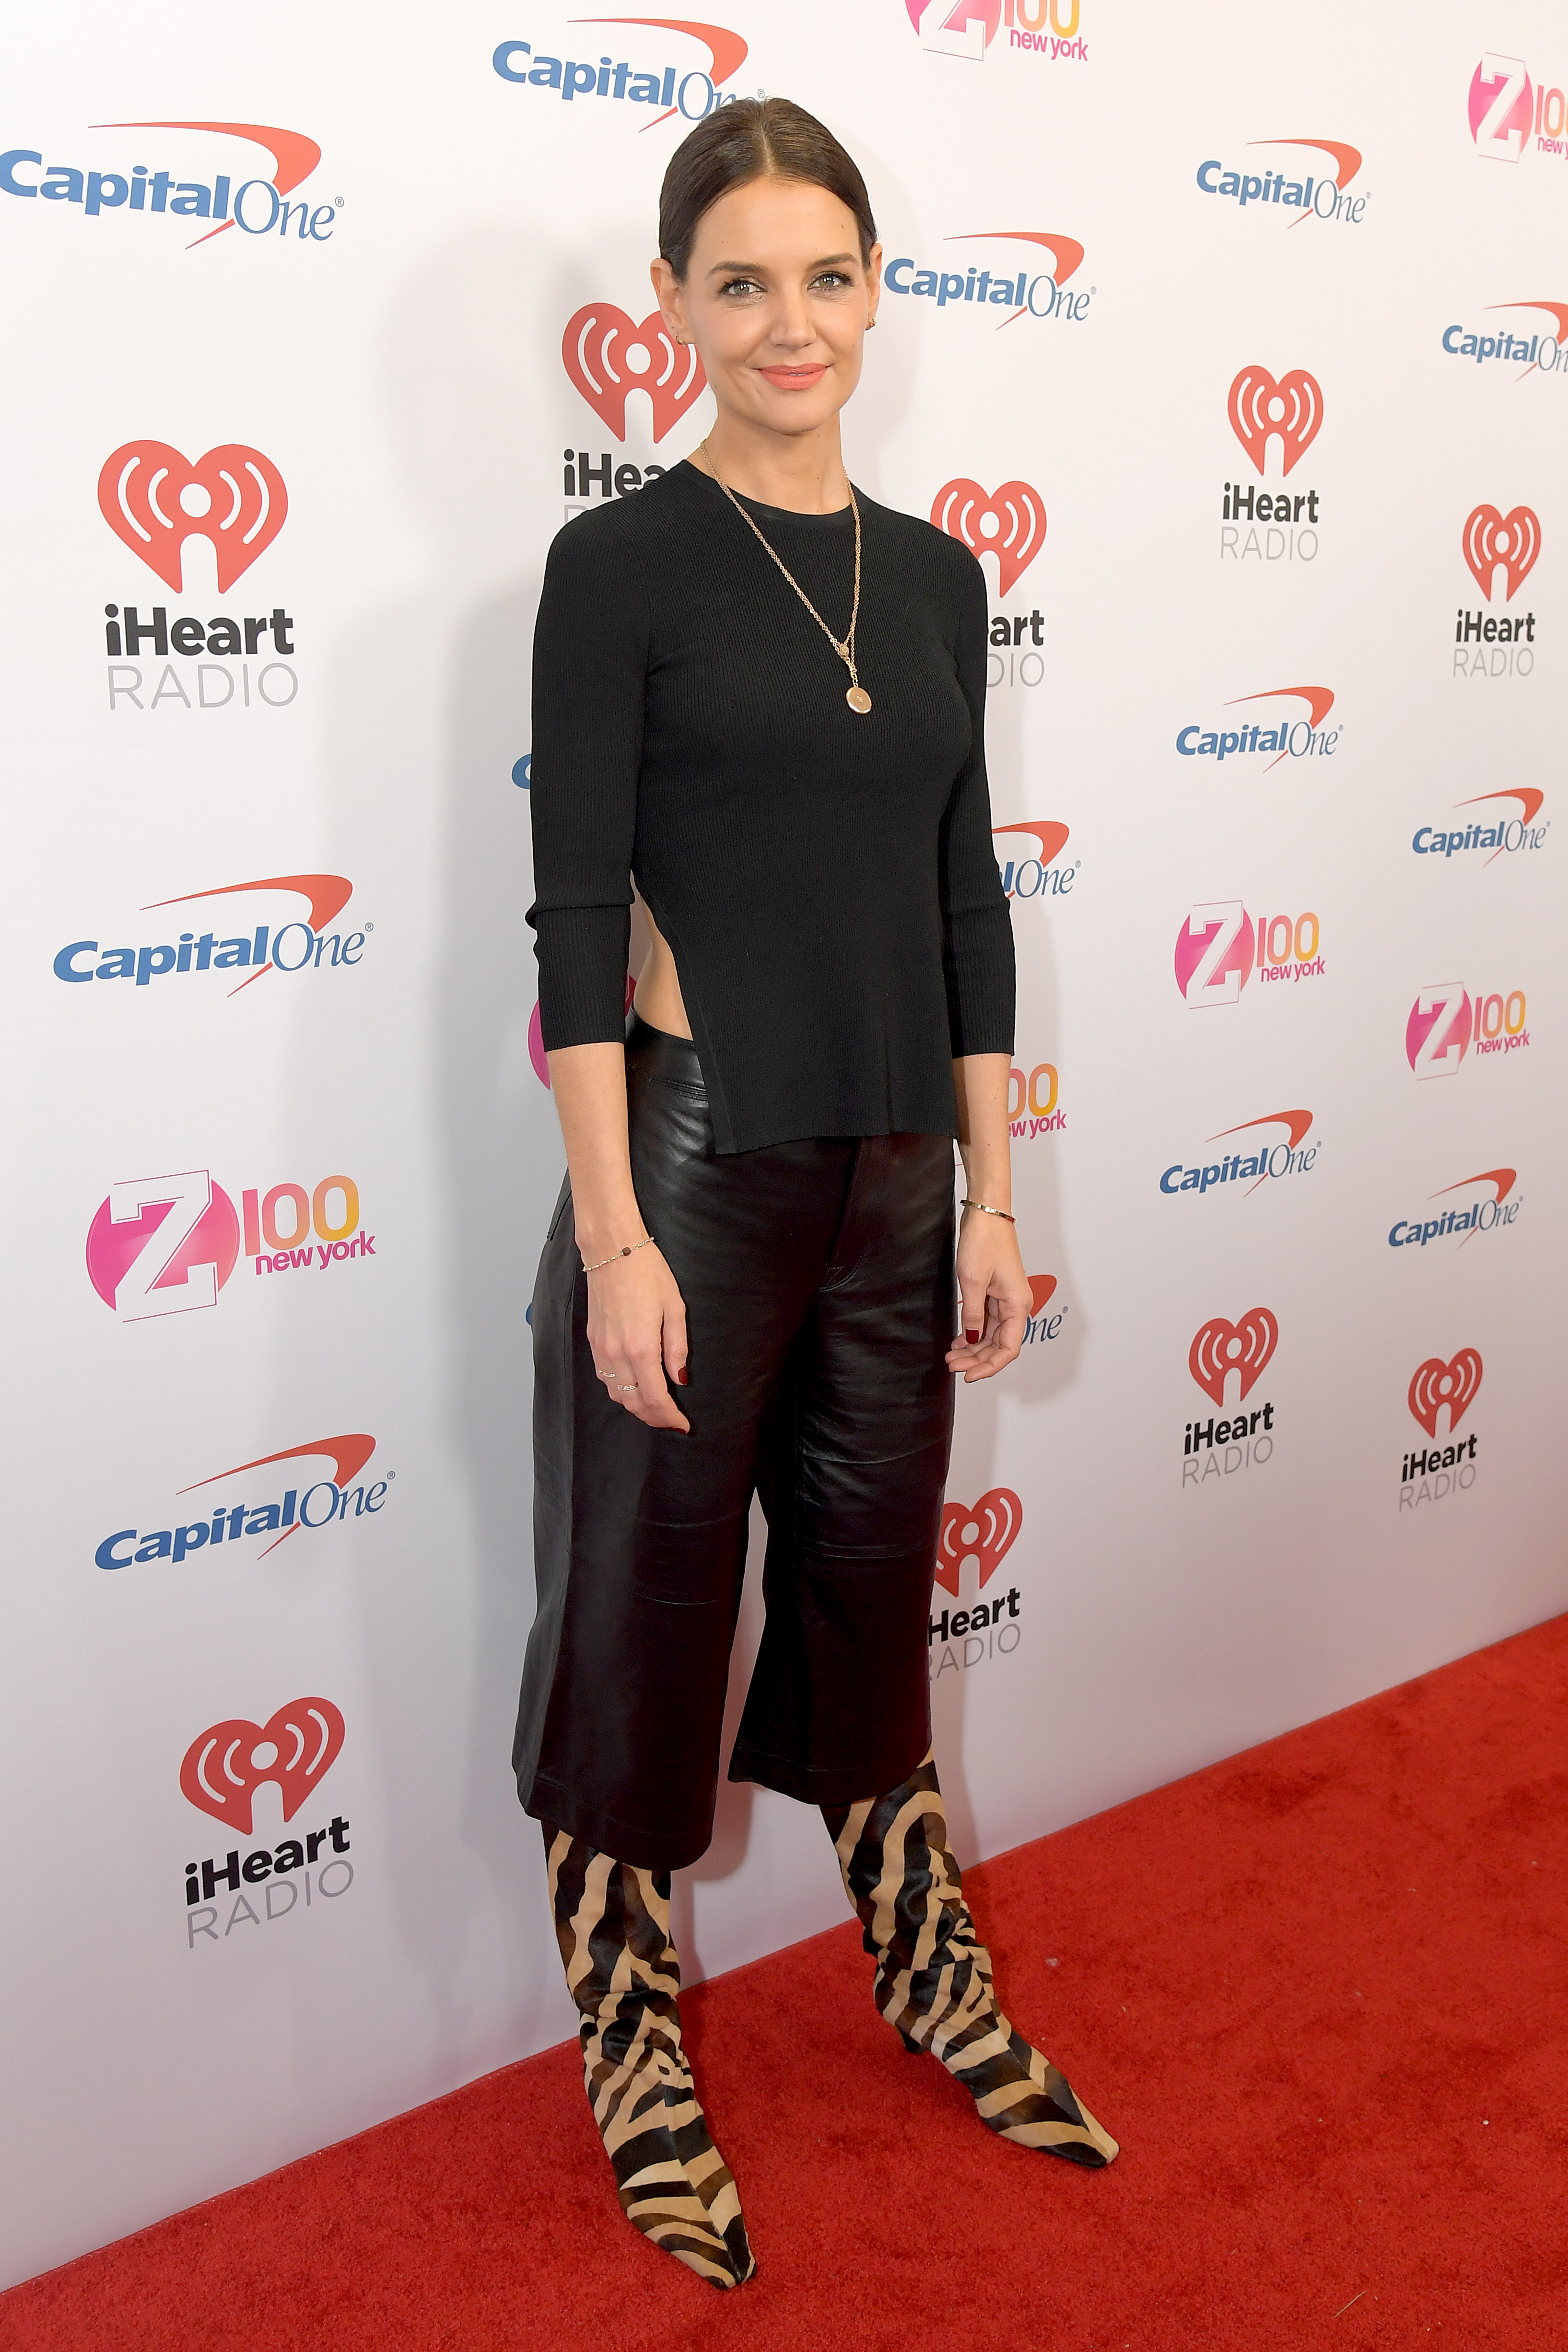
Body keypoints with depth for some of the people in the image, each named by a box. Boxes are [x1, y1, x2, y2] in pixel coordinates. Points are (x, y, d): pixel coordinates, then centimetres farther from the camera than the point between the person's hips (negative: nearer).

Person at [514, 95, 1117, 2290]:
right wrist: (614, 1237, -16)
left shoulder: (935, 574, 9)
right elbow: (575, 910, -11)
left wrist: (994, 1195, 8)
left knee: (873, 1591, 19)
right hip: (694, 1163, -5)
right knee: (648, 1617, 8)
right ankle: (638, 2066, 28)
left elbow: (966, 899, 10)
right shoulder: (621, 564, -7)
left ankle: (938, 1984, 39)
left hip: (893, 1173, 5)